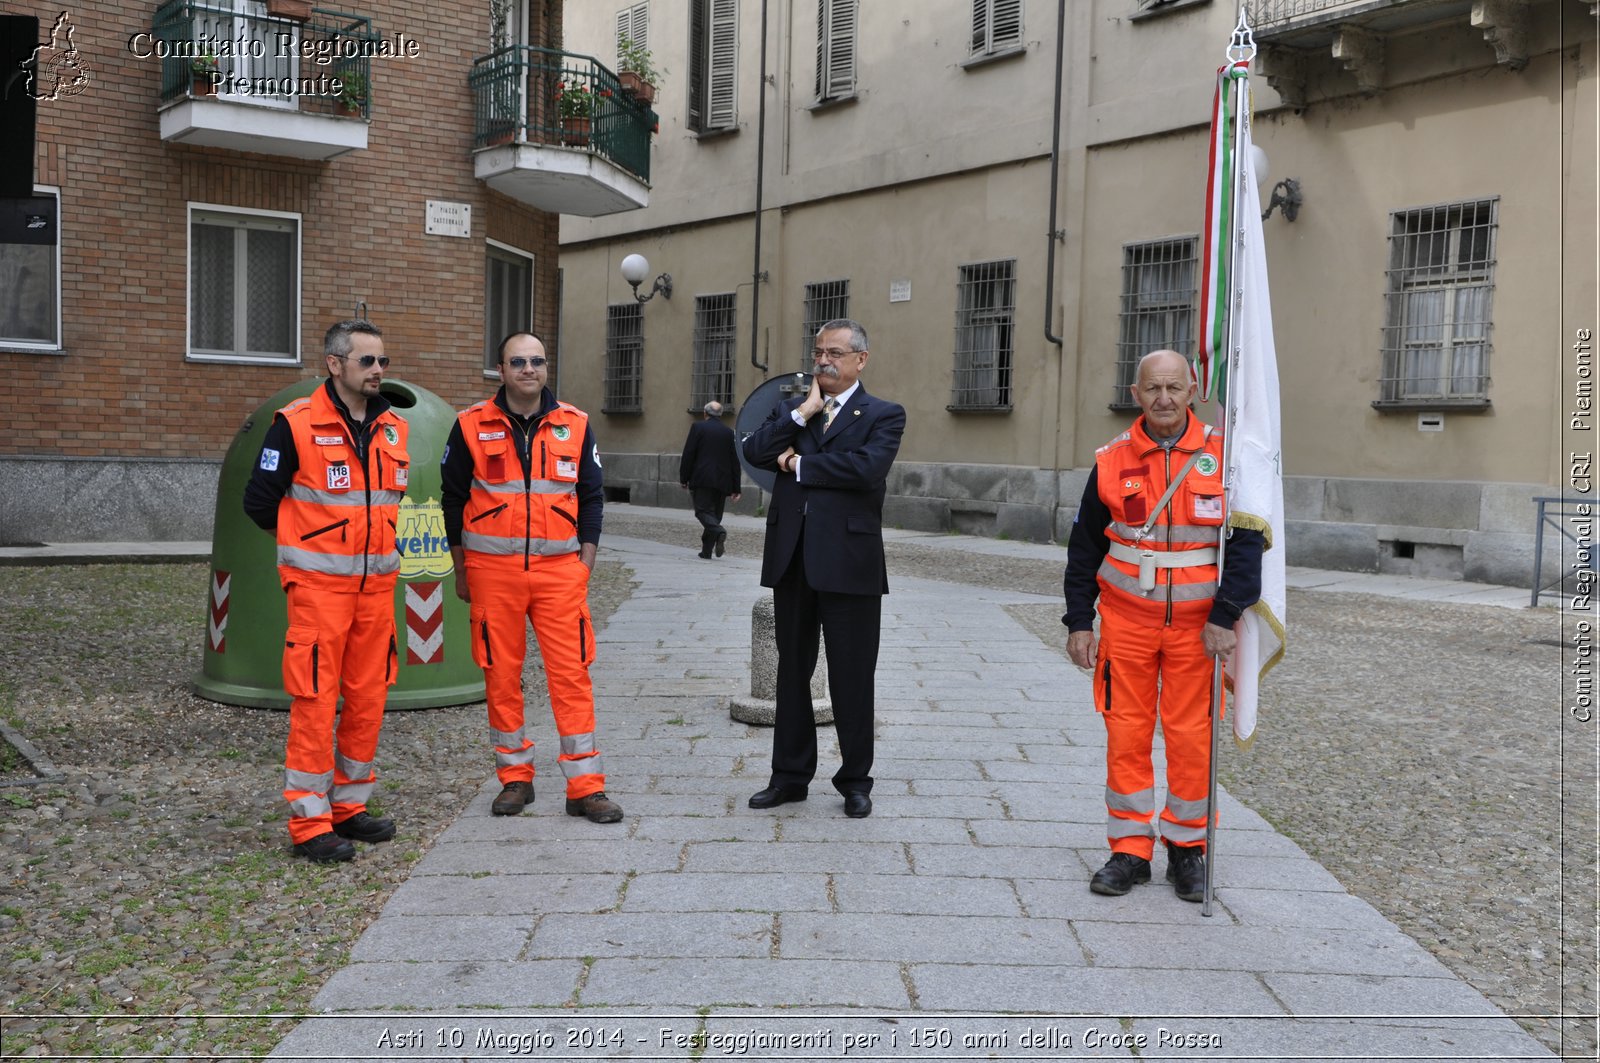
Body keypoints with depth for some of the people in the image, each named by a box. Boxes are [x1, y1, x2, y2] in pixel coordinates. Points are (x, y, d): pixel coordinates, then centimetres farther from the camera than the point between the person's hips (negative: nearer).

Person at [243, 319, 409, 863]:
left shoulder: (391, 427, 9)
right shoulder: (296, 424, -9)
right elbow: (259, 501, -3)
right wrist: (310, 541, 8)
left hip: (377, 583, 6)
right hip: (318, 584, -6)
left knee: (368, 697, 10)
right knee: (315, 701, -4)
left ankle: (349, 805, 24)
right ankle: (309, 822, 6)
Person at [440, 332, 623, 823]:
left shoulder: (575, 425, 7)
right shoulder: (472, 425, 4)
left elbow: (592, 495, 12)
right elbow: (452, 496, 9)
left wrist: (585, 562, 4)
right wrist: (461, 571, 8)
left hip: (559, 568, 0)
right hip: (492, 568, 0)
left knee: (572, 673, -3)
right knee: (501, 674, 4)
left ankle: (585, 786, 2)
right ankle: (515, 778, 19)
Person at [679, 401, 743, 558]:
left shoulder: (698, 427, 0)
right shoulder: (729, 432, 10)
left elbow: (688, 454, -5)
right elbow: (735, 461, 10)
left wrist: (683, 478, 0)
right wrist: (735, 488, 12)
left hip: (702, 480, -4)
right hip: (722, 481, 4)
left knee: (703, 511, -5)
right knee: (715, 514, 9)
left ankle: (719, 531, -33)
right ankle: (706, 550, 8)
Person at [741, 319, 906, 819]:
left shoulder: (883, 415, 0)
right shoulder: (791, 410, 14)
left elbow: (867, 467, -19)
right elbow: (755, 453, -2)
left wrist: (800, 463, -9)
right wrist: (802, 412, -8)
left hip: (849, 563, -4)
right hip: (792, 560, 5)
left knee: (852, 679, 4)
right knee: (792, 672, 13)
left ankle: (855, 781, 19)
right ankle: (790, 776, 25)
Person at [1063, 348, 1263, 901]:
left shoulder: (1222, 455, -3)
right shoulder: (1113, 460, 1)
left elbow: (1247, 540, -3)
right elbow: (1084, 548, 7)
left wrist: (1225, 616, -10)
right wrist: (1078, 622, 3)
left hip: (1197, 622, -1)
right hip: (1126, 620, 1)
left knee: (1191, 736, 3)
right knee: (1126, 732, 4)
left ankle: (1187, 849, 19)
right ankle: (1130, 849, 16)